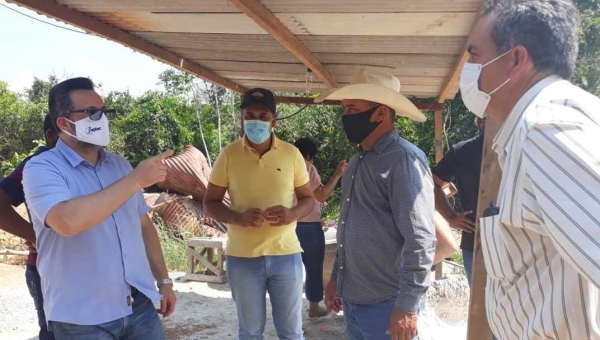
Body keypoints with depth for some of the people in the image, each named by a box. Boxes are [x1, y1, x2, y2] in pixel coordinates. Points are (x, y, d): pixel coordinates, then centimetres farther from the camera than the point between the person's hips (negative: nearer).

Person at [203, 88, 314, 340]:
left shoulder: (291, 153, -1)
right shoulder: (229, 154, -3)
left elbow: (307, 198, 8)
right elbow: (210, 202, 1)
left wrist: (292, 214, -15)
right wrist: (238, 217, -19)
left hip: (286, 254, 1)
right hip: (242, 258, 0)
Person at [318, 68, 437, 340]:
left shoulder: (404, 159, -16)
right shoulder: (358, 161, 10)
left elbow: (419, 240, -20)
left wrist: (407, 306, -21)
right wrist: (336, 278, 18)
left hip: (386, 304, -8)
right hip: (352, 300, 8)